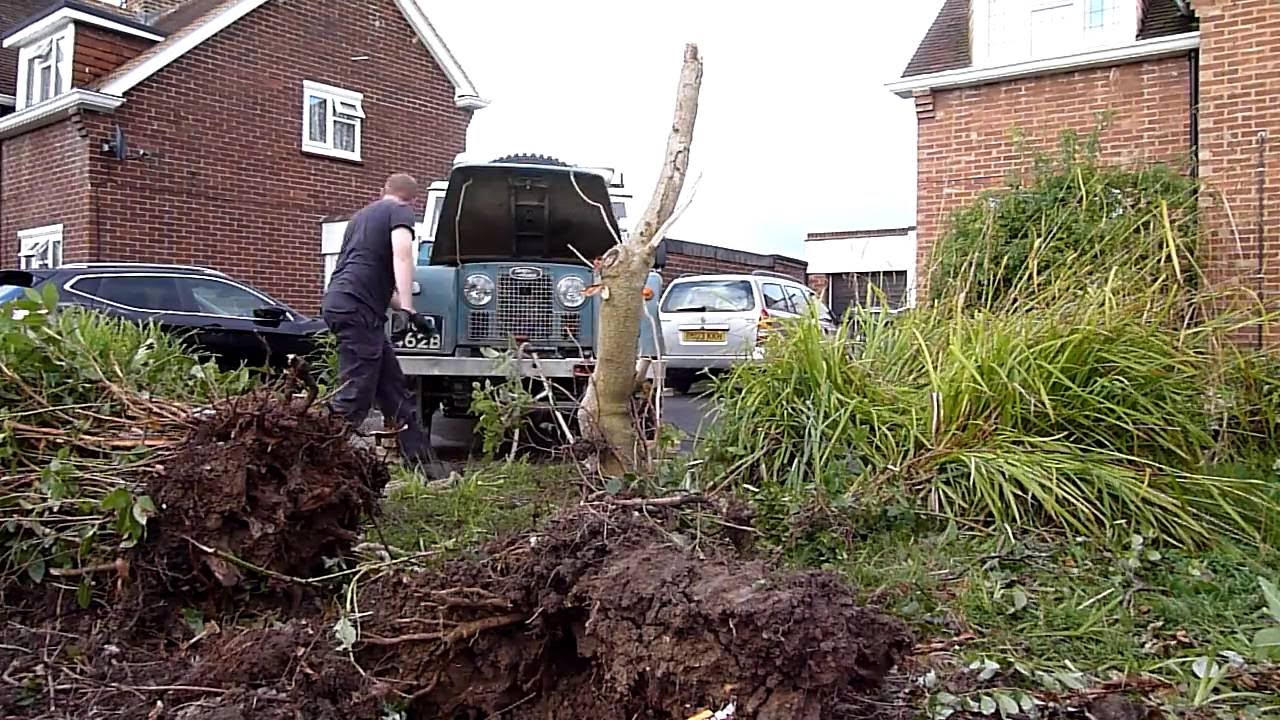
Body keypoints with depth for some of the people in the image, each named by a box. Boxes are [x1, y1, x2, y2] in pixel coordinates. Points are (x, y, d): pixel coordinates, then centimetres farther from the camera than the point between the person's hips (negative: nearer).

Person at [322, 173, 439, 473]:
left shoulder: (363, 215, 30)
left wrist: (401, 307, 40)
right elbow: (401, 255, -16)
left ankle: (423, 464, 12)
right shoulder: (400, 212, 4)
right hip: (356, 308, -9)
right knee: (355, 397, -11)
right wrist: (408, 310, -24)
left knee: (395, 394, 10)